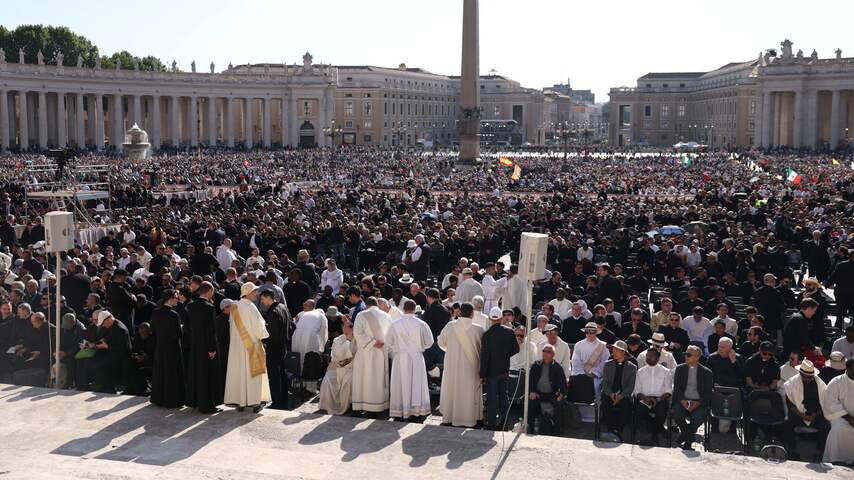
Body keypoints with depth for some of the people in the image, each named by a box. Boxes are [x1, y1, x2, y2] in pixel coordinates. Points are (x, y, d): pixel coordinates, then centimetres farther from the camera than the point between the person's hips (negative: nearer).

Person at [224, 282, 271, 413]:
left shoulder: (234, 308, 4)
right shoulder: (250, 307, -15)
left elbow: (232, 327, 11)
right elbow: (258, 325, -13)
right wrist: (263, 335, 3)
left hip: (236, 345, 6)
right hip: (251, 345, -6)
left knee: (239, 372, 8)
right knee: (253, 372, 1)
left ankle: (239, 402, 11)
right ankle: (255, 401, 0)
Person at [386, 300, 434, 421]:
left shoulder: (394, 325, -7)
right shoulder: (421, 324, -8)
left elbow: (388, 343, 3)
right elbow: (429, 342, 2)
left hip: (400, 358, 0)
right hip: (417, 358, 0)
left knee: (401, 385, 8)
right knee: (417, 384, 8)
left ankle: (399, 413, 10)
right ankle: (417, 411, 8)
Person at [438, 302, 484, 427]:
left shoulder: (450, 326, -10)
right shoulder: (478, 330, -16)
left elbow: (441, 342, 2)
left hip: (452, 364, 2)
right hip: (470, 366, -2)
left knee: (451, 388, 16)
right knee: (469, 390, 9)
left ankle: (449, 416, 25)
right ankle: (468, 417, 15)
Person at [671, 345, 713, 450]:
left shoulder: (706, 372, 6)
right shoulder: (680, 369, 11)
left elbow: (708, 393, 3)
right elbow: (676, 388, 7)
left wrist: (698, 403, -14)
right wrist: (682, 400, -12)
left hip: (699, 403, -1)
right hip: (682, 401, 2)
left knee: (698, 417, -32)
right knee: (676, 413, -30)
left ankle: (686, 441, -4)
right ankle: (689, 436, -1)